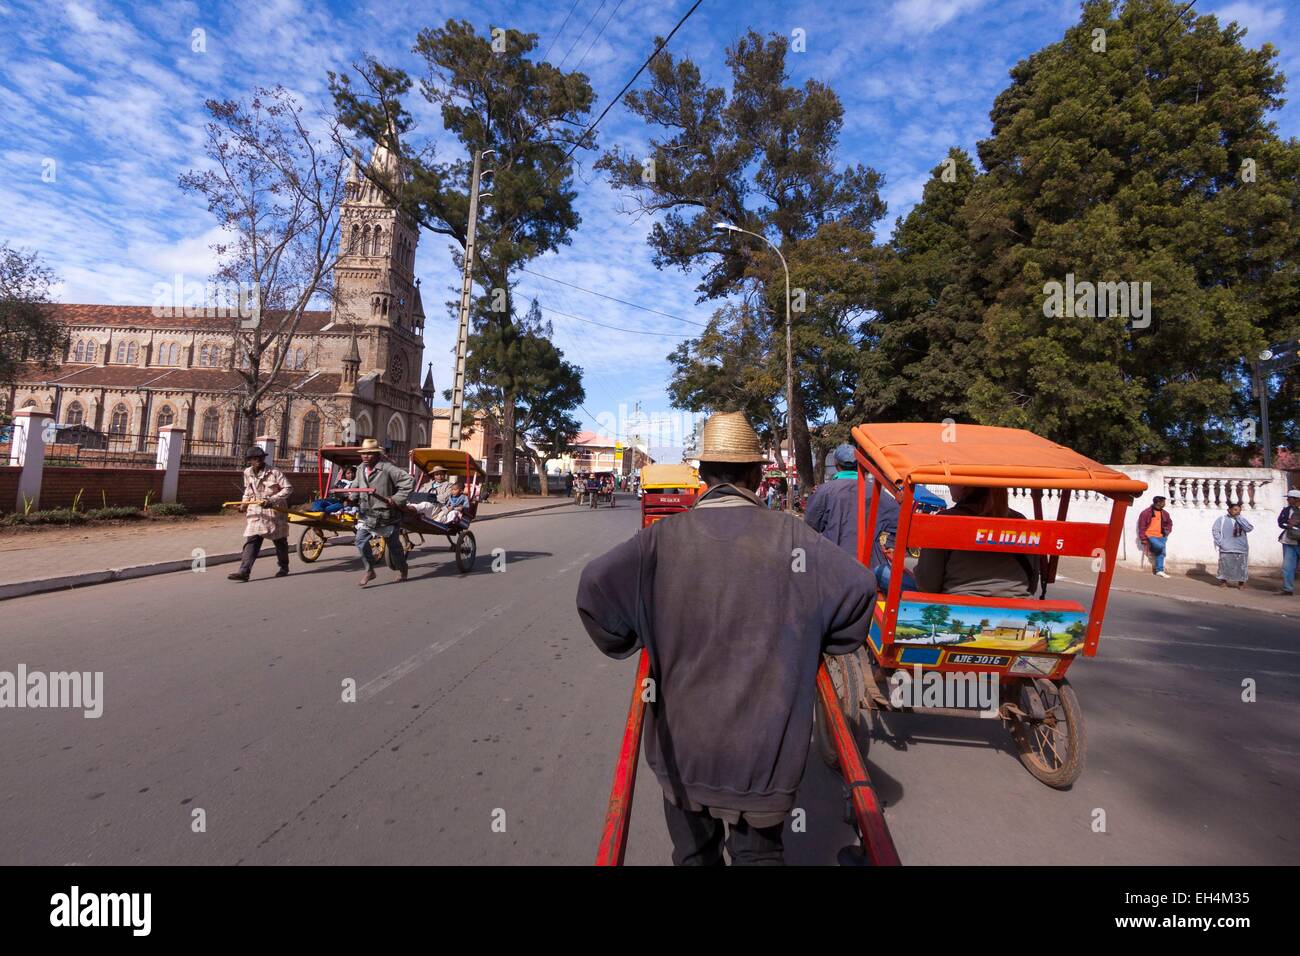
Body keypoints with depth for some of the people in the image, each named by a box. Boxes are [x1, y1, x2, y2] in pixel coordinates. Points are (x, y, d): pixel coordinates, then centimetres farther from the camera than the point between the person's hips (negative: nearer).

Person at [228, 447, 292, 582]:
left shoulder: (274, 472, -13)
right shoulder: (247, 473, 4)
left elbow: (288, 488, -16)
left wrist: (271, 500, -24)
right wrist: (245, 502, 8)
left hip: (275, 512, -4)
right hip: (256, 512, 4)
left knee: (280, 541, 10)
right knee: (251, 541, -7)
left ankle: (284, 567, 30)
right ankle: (244, 572, -11)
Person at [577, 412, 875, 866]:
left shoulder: (665, 537, -11)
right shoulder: (791, 536, -10)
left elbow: (595, 584, -19)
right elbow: (859, 585, -11)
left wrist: (626, 641, -1)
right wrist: (819, 643, 5)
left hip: (682, 745, 1)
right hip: (765, 746, 0)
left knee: (694, 853, 24)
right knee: (759, 850, 23)